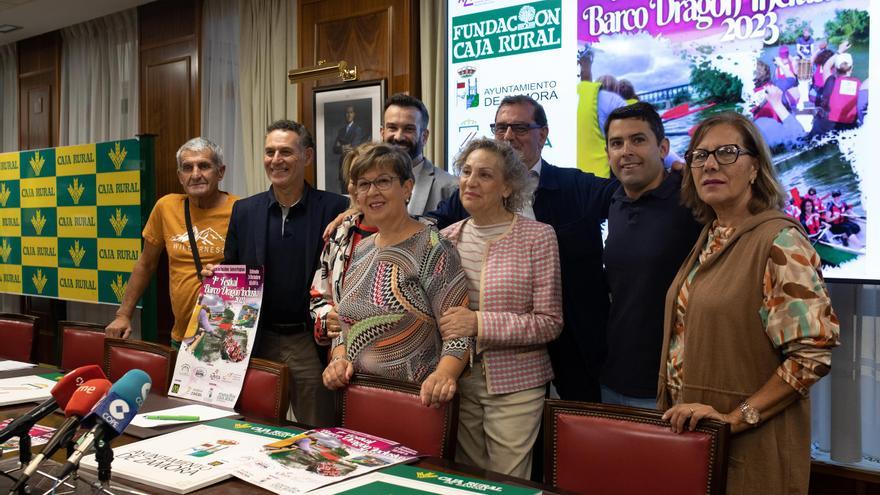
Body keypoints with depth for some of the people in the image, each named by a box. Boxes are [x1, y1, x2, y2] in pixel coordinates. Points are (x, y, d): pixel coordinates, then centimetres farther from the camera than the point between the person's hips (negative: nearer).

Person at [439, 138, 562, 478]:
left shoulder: (538, 237, -9)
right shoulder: (448, 237, 4)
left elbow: (549, 323, -12)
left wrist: (480, 323, -21)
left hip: (514, 385, -4)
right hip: (457, 381, 4)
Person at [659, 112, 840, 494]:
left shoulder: (779, 240, -16)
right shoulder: (709, 238, 7)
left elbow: (814, 354, -20)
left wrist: (736, 417, -21)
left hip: (748, 446, -7)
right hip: (690, 432, 7)